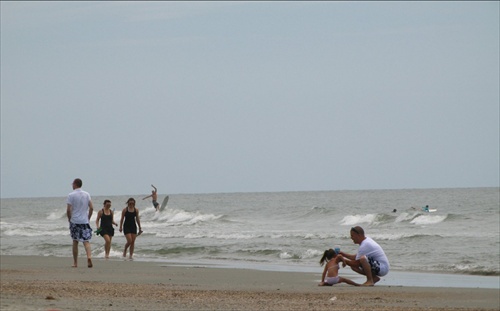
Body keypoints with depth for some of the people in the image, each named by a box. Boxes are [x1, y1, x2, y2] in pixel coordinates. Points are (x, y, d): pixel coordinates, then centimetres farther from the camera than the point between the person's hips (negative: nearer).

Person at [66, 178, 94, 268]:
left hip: (74, 221, -2)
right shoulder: (87, 194, 5)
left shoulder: (71, 195, -6)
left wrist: (69, 219, 4)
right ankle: (89, 256, -24)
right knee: (86, 241, 1)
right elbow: (91, 208, 2)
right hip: (85, 221, 2)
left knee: (75, 241, 8)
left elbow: (68, 210, -10)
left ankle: (75, 262, 11)